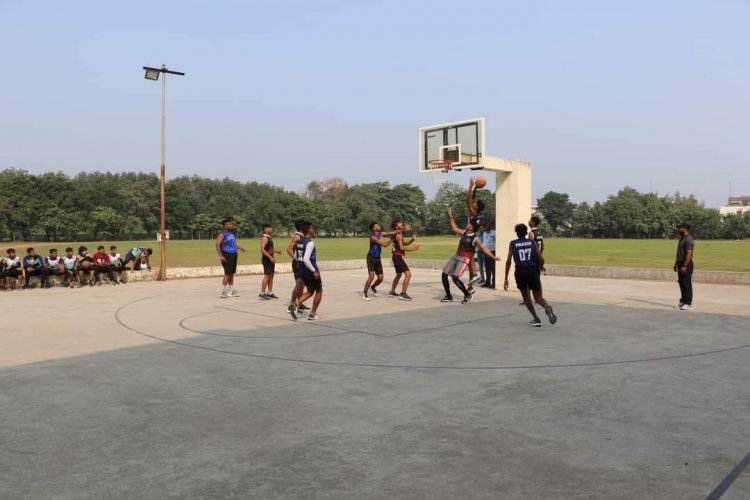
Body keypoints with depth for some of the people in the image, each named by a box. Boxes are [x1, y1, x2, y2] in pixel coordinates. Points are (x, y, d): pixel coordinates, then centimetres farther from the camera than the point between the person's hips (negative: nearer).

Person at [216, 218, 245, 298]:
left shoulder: (232, 233, 14)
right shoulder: (222, 234, -11)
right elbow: (217, 244, -20)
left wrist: (239, 247, 23)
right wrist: (221, 256, -24)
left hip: (234, 255, 8)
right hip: (227, 256, -8)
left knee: (232, 274, 10)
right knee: (227, 274, -9)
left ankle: (230, 291, 17)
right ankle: (222, 292, -3)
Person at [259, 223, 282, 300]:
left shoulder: (269, 237, 15)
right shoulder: (264, 238, -15)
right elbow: (262, 249, -24)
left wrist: (276, 251, 16)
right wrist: (270, 257, -27)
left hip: (270, 259, 10)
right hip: (266, 259, -10)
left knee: (271, 276, 10)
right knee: (267, 275, -10)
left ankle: (270, 293, 16)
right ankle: (262, 293, -7)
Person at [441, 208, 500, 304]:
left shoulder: (475, 239, -11)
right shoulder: (463, 233, 9)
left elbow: (484, 249, -12)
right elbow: (454, 228, 24)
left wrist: (493, 257, -21)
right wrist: (451, 216, 22)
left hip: (464, 259, -7)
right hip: (456, 257, 7)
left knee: (455, 278, -20)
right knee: (444, 275, 1)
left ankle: (468, 294, 0)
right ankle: (448, 296, 14)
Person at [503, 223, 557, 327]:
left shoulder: (513, 244, 8)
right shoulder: (532, 243, 11)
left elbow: (508, 261, 0)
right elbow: (541, 260, 2)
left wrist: (506, 279, 2)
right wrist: (538, 270, 23)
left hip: (521, 272, -1)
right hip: (533, 271, 1)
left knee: (525, 296, 22)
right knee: (538, 297, 13)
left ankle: (536, 319, 13)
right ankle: (547, 307, -22)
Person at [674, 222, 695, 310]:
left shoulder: (689, 239, -16)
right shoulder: (681, 238, 15)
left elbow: (689, 253, -22)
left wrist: (685, 265, -26)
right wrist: (676, 264, 20)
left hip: (686, 265, -10)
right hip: (681, 264, 10)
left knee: (687, 284, -5)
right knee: (681, 283, 13)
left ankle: (688, 303, -1)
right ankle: (683, 301, 20)